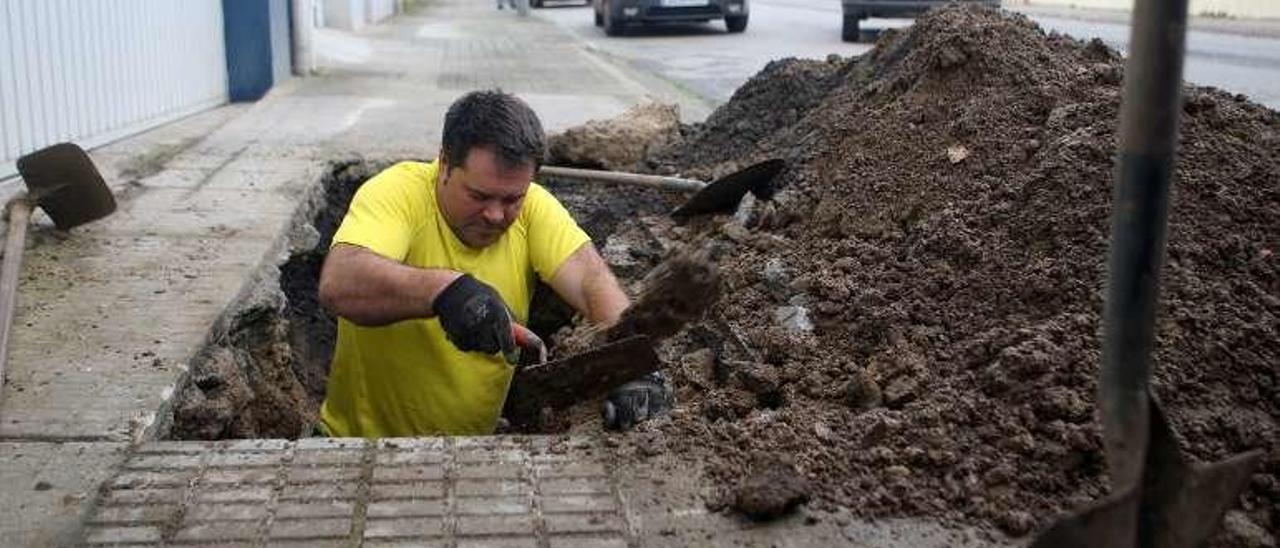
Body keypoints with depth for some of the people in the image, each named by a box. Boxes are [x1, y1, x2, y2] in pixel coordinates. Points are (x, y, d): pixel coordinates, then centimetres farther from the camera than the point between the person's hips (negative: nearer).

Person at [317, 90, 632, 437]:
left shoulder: (532, 206, -6)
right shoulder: (399, 192, -16)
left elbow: (592, 278, -14)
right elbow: (337, 284, -31)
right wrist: (444, 289, -43)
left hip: (479, 432, 3)